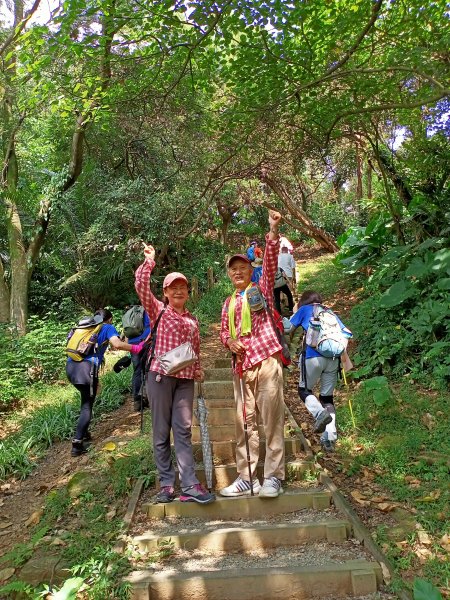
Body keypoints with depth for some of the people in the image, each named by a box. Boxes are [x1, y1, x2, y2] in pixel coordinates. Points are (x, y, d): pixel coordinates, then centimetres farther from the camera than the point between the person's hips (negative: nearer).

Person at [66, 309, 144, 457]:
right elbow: (117, 344, -10)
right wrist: (135, 348, 5)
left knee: (87, 399, 25)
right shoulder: (108, 328, 10)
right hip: (86, 367, -6)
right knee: (87, 405, 2)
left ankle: (84, 432, 30)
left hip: (70, 365, 6)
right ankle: (77, 444, -4)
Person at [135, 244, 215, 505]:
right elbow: (141, 285, -9)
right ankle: (167, 484, 11)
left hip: (186, 379, 3)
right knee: (162, 432, 3)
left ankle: (190, 485, -3)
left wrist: (198, 368, 7)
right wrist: (150, 260, -5)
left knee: (183, 430, -2)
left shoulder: (193, 320, 17)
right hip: (161, 375, -3)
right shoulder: (158, 310, 6)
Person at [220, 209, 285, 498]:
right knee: (245, 422, 8)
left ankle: (273, 477, 6)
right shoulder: (228, 303, 19)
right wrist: (229, 342, -2)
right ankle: (246, 477, 16)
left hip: (267, 360, -5)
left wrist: (274, 231, -18)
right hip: (241, 365, 5)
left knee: (272, 420, -3)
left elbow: (271, 262, -6)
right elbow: (223, 332, 21)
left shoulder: (262, 289, 7)